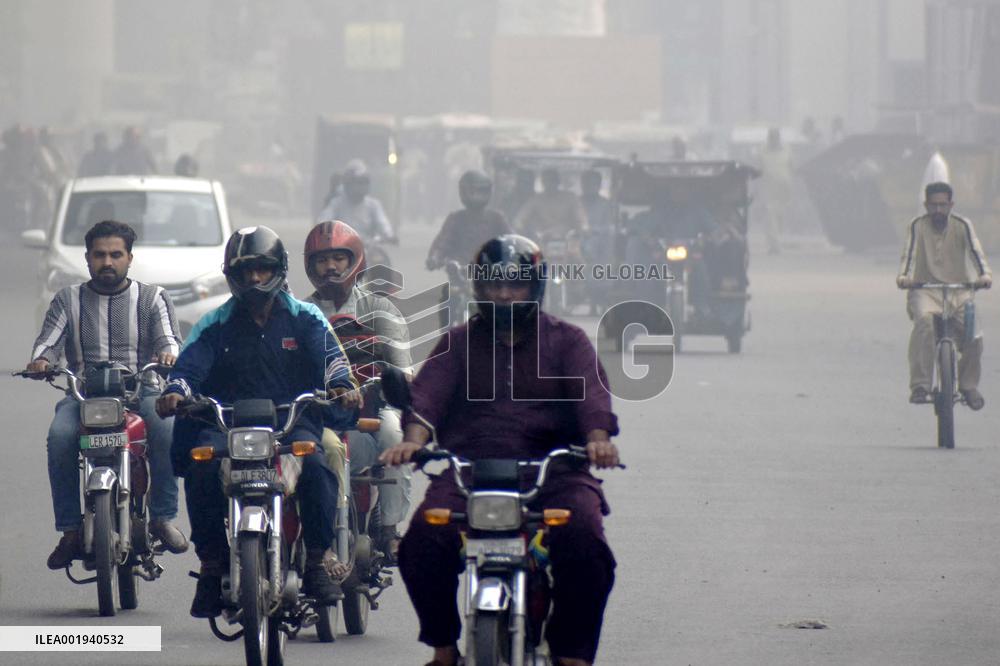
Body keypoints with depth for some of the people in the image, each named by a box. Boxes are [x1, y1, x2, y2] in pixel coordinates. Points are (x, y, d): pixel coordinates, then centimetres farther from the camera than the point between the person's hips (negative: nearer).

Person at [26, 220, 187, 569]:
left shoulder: (152, 298, 16)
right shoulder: (68, 301, 18)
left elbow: (168, 338, 3)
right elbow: (49, 341, 7)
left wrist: (168, 354, -22)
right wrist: (40, 360, -18)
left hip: (142, 389, -1)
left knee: (165, 426, -34)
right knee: (60, 436, -32)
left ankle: (163, 517, -26)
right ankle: (70, 528, -26)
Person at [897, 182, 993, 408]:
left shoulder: (962, 226, 0)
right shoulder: (918, 226, -1)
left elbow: (975, 251, -13)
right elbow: (910, 253, -14)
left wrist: (985, 274, -33)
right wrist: (903, 276, -35)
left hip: (959, 291, 2)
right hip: (925, 290, -2)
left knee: (973, 336, -18)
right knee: (924, 320, -35)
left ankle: (969, 385, 9)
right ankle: (920, 385, -31)